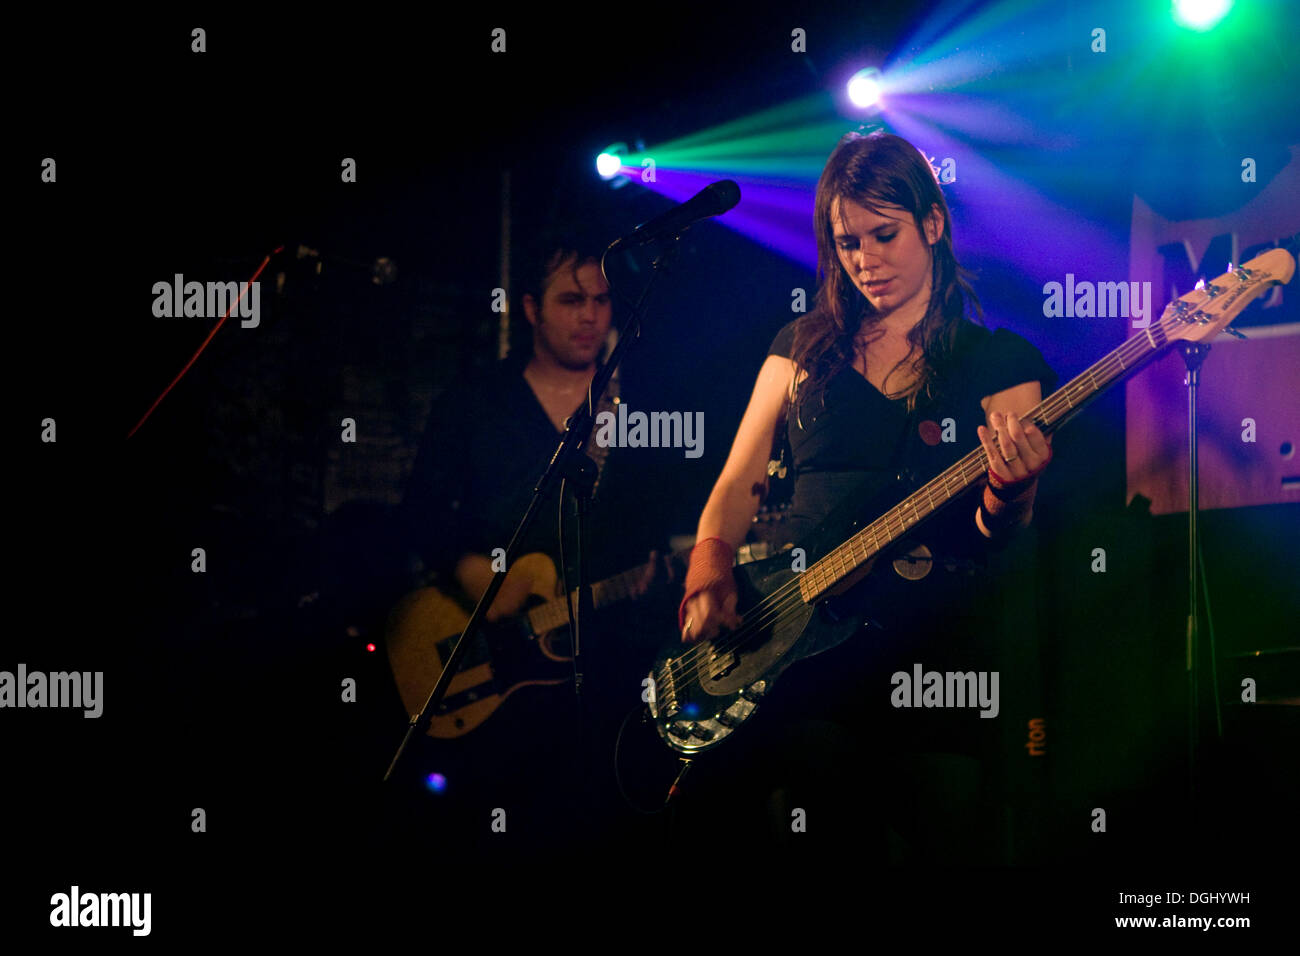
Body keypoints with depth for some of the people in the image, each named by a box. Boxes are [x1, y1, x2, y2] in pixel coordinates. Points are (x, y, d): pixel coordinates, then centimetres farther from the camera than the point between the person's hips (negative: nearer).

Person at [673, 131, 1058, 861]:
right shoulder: (804, 346, 15)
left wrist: (1008, 494, -24)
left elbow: (994, 542, -1)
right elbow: (737, 485, 14)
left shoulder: (1000, 361, 8)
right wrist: (710, 581, -4)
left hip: (938, 643, -1)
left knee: (946, 823, -11)